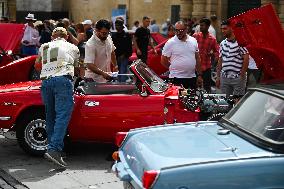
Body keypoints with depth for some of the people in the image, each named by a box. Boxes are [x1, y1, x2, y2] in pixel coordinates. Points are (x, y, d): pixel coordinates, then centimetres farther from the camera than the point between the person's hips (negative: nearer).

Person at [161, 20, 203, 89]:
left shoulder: (193, 41, 8)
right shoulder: (170, 43, -6)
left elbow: (197, 59, 12)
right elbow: (163, 61, -3)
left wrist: (199, 75, 9)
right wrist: (173, 68, 4)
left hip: (192, 77, 5)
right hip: (177, 78, -4)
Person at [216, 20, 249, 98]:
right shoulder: (222, 43, 13)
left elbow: (246, 59, -9)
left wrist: (242, 75, -12)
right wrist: (218, 77, 12)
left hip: (237, 77, -5)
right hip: (224, 78, 6)